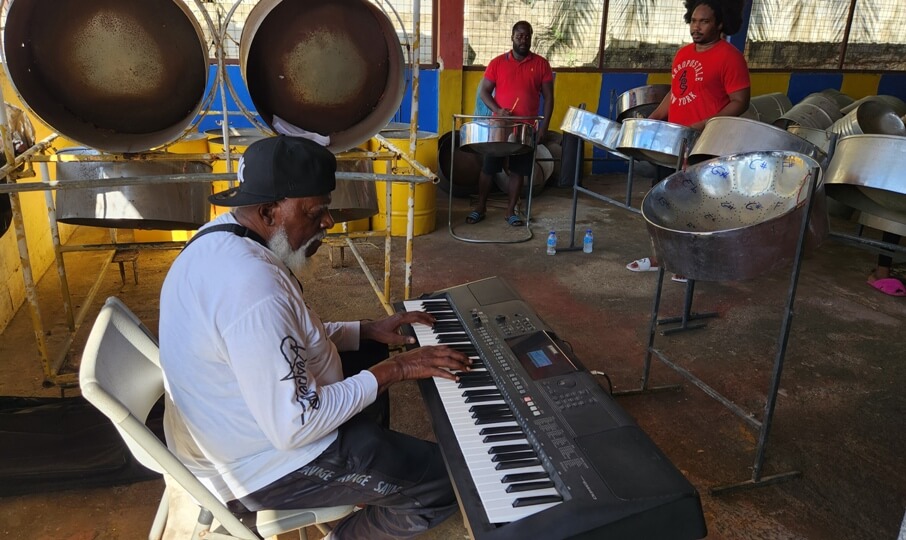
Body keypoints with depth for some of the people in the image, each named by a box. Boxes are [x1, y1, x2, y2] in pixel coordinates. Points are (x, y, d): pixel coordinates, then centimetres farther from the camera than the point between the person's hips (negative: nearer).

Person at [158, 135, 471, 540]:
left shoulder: (222, 239, -2)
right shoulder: (253, 287, -34)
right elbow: (295, 428, -31)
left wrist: (367, 330, 5)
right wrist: (393, 370, -21)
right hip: (265, 464, -10)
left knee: (368, 357, 28)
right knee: (447, 479, -7)